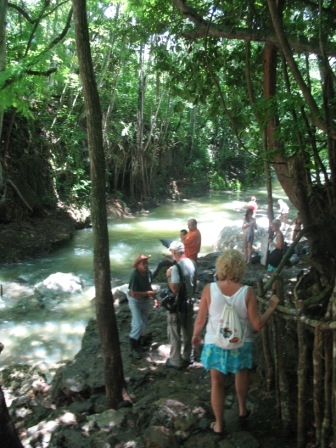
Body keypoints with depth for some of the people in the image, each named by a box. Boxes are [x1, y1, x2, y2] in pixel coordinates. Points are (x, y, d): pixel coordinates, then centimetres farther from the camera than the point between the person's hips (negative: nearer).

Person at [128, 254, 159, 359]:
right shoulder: (135, 275, -29)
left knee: (144, 322, 18)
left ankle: (141, 339, 41)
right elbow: (133, 294, -27)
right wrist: (148, 293, -21)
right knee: (138, 324, -10)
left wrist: (155, 298, -3)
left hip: (145, 300, 7)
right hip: (135, 301, -7)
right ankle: (133, 347, 6)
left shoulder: (148, 273, -9)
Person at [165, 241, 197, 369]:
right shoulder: (192, 263, 0)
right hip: (189, 302, 7)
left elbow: (174, 289, -27)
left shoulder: (176, 267, -25)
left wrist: (168, 276, -14)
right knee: (187, 331, 19)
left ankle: (176, 361, 18)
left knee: (175, 333, 8)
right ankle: (187, 357, 33)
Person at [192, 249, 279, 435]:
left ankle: (218, 424, 30)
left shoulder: (209, 289, -17)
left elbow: (200, 320, -8)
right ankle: (242, 410, 47)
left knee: (217, 383, 17)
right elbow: (257, 325, -14)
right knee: (241, 374, 30)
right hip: (240, 344, 1)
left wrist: (195, 336, 11)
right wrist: (271, 307, 1)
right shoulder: (247, 292, -18)